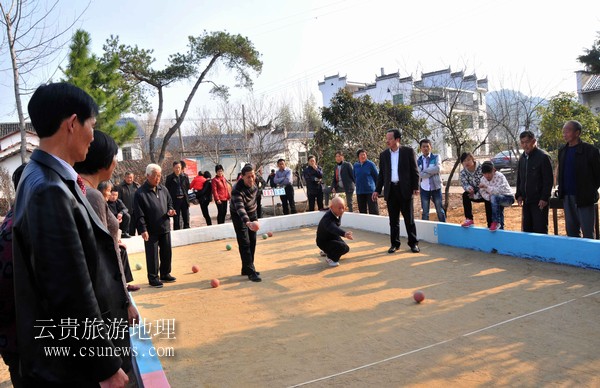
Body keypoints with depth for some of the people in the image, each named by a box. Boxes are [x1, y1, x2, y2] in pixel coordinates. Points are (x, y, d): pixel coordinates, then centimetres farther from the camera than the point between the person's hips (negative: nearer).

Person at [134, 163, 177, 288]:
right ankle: (153, 278, 16)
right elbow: (139, 214, -13)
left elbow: (169, 204, 18)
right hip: (151, 231, -5)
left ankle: (165, 274, 29)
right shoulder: (140, 193, -11)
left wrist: (170, 211, -4)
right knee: (152, 255, 4)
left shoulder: (163, 189, 6)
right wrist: (143, 229, -18)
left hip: (165, 228, 5)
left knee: (167, 253, 13)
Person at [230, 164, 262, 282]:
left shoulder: (253, 183, -12)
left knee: (252, 242, 10)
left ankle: (246, 269, 21)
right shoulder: (237, 190, -34)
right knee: (245, 244, -10)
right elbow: (240, 208, -48)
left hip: (252, 213, 7)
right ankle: (250, 272, -6)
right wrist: (248, 222, -64)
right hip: (239, 216, -7)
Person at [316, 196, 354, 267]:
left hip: (333, 237, 9)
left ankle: (326, 251, 43)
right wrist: (344, 234, -78)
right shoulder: (327, 219, -39)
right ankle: (330, 258, -1)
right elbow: (333, 228, -61)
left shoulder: (338, 213, -12)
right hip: (324, 242, -9)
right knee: (343, 247, -29)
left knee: (346, 248, 24)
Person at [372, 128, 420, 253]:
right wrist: (377, 190, 6)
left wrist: (415, 187, -7)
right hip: (390, 190, 3)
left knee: (409, 219, 4)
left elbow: (414, 171, -1)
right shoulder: (383, 155, 8)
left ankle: (413, 243, 15)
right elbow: (381, 174, 12)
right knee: (393, 219, 8)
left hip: (405, 189, -3)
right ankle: (395, 244, 16)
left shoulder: (408, 151, -1)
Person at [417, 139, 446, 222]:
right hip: (424, 188, 1)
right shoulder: (418, 160, 1)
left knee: (440, 210, 8)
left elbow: (437, 169, -17)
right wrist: (432, 172, -15)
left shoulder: (436, 157, 0)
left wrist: (425, 170, -11)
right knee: (425, 212, 8)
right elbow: (419, 174, -12)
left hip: (436, 187, -1)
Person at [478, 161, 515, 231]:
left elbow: (500, 191, -34)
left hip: (508, 197, -8)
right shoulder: (483, 179, -5)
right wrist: (489, 197, -26)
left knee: (494, 197, -35)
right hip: (498, 200, 8)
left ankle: (496, 222, -29)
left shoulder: (500, 176, -24)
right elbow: (483, 192, -5)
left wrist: (487, 187, -37)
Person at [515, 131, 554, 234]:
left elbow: (549, 180, -12)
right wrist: (519, 195, 10)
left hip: (539, 201, -7)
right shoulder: (522, 158, 12)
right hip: (526, 200, 7)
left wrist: (544, 198, -15)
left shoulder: (543, 157, -9)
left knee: (540, 230, -3)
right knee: (526, 229, 12)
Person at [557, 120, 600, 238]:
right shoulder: (562, 150, 9)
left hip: (584, 197, -5)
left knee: (587, 232, -1)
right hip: (567, 197, 6)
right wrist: (561, 191, 11)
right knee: (571, 230, 12)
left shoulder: (590, 150, -9)